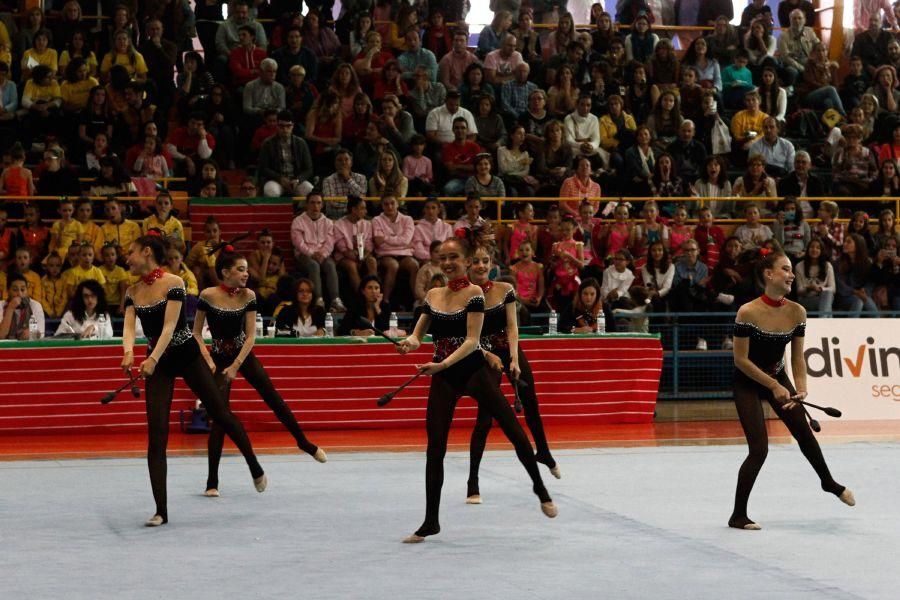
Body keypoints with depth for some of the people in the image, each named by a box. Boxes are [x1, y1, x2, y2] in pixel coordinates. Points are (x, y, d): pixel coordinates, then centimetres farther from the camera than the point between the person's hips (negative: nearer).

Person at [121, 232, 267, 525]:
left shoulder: (173, 282, -13)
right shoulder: (132, 292, 1)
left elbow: (170, 325, -22)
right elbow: (129, 327, -11)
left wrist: (153, 359, -35)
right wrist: (128, 352, -33)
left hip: (186, 354, -3)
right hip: (157, 363, 4)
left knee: (220, 412, 7)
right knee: (156, 433, -6)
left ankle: (256, 468, 33)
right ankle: (161, 511, -5)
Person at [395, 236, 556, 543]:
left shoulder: (474, 293, -7)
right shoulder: (433, 295, 8)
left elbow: (472, 340, -15)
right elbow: (418, 334, 12)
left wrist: (442, 364, -27)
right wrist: (410, 342, -13)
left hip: (473, 369, -4)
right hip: (442, 378, 4)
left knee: (514, 431, -6)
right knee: (435, 447, 0)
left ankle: (541, 490, 18)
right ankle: (430, 521, 8)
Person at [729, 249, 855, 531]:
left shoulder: (797, 312, -12)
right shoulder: (748, 312, -27)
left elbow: (797, 358, -4)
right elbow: (741, 360, -22)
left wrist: (801, 389, -19)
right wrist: (773, 386, -21)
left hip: (777, 376, 5)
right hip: (747, 382, -5)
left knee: (804, 432, 15)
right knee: (759, 449, -13)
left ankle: (828, 482, 44)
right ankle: (738, 516, 0)